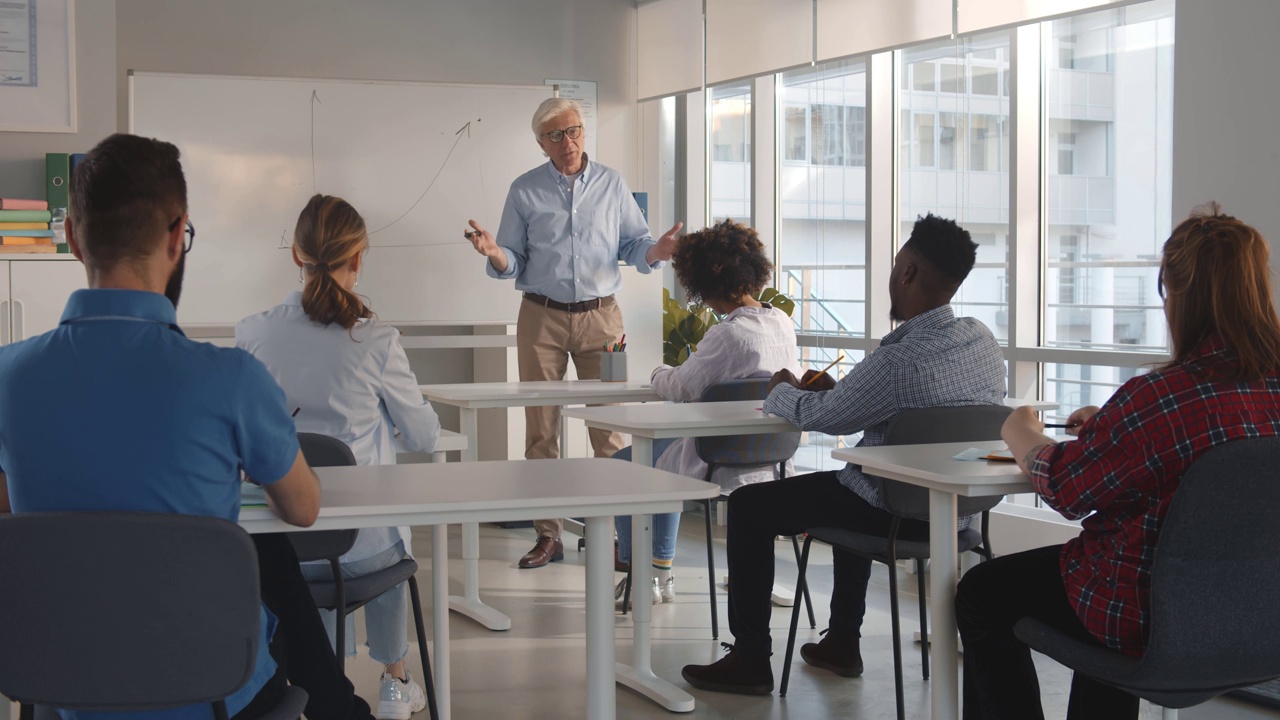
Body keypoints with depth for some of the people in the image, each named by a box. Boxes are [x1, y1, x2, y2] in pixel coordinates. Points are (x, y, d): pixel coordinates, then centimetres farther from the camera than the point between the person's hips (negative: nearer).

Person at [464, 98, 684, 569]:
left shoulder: (612, 185, 9)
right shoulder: (525, 191, 7)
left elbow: (633, 244, 7)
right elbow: (514, 261, 6)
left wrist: (655, 252, -14)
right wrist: (495, 255, -16)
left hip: (600, 315, 0)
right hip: (542, 316, 0)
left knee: (609, 426, -4)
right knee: (541, 428, 0)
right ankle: (548, 534, 7)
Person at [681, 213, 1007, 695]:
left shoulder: (900, 359, -28)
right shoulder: (982, 340, -2)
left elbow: (822, 418, -12)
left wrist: (784, 390, 8)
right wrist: (835, 390, 13)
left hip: (900, 513, -8)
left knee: (747, 506, 6)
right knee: (851, 485, 38)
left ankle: (750, 660, 11)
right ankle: (841, 643, 40)